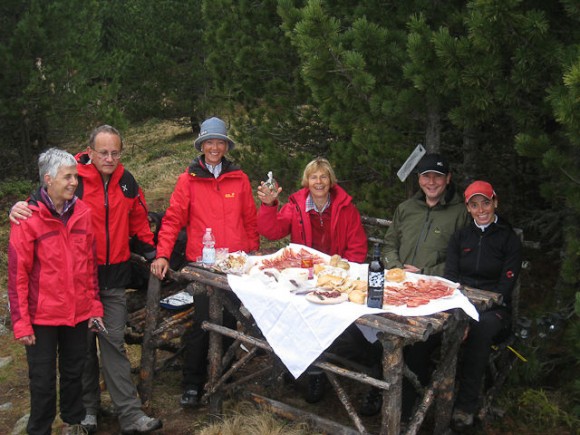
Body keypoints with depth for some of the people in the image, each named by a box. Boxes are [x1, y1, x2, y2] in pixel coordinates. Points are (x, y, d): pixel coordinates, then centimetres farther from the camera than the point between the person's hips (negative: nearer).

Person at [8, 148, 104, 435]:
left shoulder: (82, 212, 1)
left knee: (74, 373, 17)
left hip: (78, 313, 4)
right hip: (42, 316, -4)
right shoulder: (27, 218, -12)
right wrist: (21, 322, -10)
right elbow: (17, 275, -10)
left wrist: (94, 306, 8)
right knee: (43, 380, 7)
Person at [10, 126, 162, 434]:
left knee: (114, 344, 4)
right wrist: (20, 208, -25)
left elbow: (138, 222, 18)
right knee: (84, 344, 9)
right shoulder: (73, 179, -7)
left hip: (114, 277, 3)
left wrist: (153, 255, 17)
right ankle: (87, 408, 24)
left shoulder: (126, 182, 7)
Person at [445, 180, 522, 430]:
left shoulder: (509, 239, 5)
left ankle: (466, 405, -29)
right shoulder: (460, 237, 16)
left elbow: (505, 286, -4)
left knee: (481, 327, -38)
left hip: (494, 307, -2)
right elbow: (449, 278, 7)